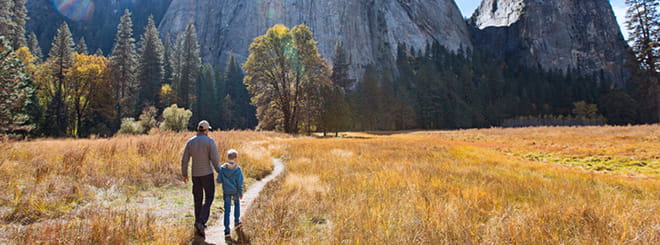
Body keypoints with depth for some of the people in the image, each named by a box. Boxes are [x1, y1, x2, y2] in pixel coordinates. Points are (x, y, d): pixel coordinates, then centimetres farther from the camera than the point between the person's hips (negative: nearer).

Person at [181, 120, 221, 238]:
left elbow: (184, 160, 3)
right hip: (207, 173, -4)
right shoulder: (210, 141, -11)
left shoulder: (190, 142, 2)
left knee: (198, 199, 14)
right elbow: (215, 158, -16)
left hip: (195, 174, 4)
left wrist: (184, 174, 15)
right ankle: (201, 221, -11)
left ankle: (199, 227, 19)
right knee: (209, 198, 8)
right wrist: (219, 171, -2)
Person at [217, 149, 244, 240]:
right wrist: (241, 193, 0)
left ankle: (227, 231, -6)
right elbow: (239, 183, -10)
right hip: (235, 191, 0)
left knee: (227, 210, 1)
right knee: (237, 204, 28)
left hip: (226, 192, 1)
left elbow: (219, 180, -7)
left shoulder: (222, 168, -9)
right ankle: (237, 221, 43)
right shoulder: (237, 169, -13)